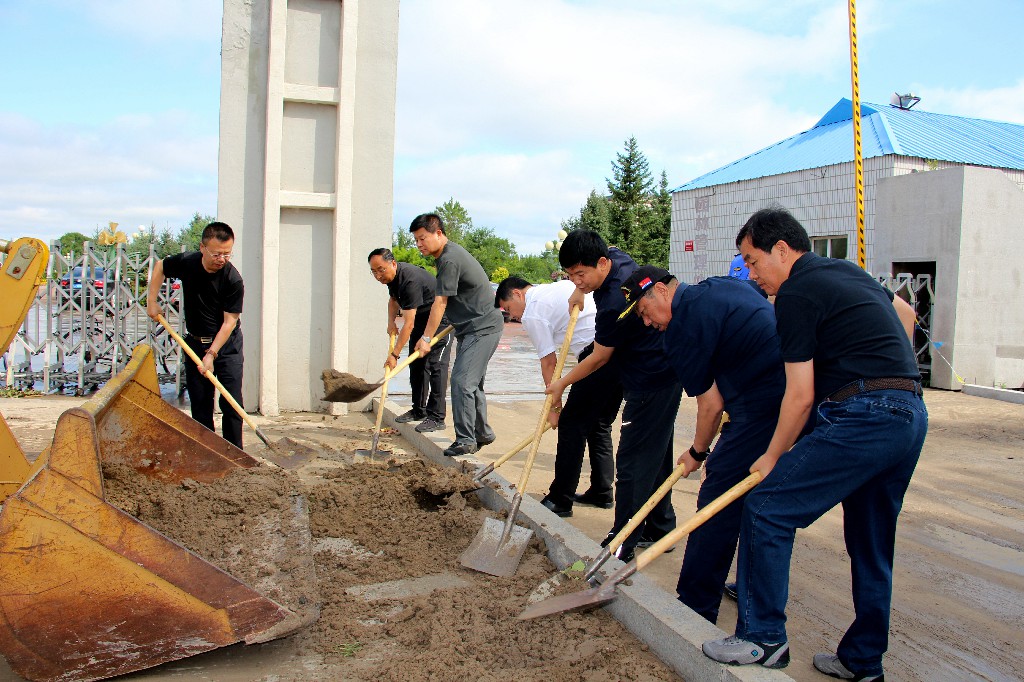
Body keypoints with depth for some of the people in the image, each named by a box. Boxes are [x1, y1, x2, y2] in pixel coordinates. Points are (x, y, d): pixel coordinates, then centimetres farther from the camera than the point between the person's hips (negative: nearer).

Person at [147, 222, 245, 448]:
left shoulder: (233, 280, -20)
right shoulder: (186, 263, -11)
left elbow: (229, 322, -18)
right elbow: (160, 267, 12)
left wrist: (211, 354, -23)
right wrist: (152, 300, 5)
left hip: (227, 344, -3)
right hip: (195, 342, 3)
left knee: (232, 403, -6)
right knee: (200, 404, 6)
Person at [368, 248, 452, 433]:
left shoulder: (410, 280, -34)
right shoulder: (392, 276, -4)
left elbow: (409, 323, -35)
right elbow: (393, 300, 19)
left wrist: (395, 355, -34)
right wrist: (391, 322, 1)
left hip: (441, 318, -10)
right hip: (421, 317, 10)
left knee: (436, 365, -16)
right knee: (416, 364, 11)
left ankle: (437, 417, -16)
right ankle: (419, 411, 20)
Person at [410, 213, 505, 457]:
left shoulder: (450, 259, -19)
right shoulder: (449, 253, 14)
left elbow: (440, 303, -18)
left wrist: (426, 339, -14)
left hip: (483, 327, -11)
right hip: (471, 327, 11)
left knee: (462, 381, -14)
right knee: (472, 382, 15)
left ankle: (466, 441, -9)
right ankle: (483, 434, 25)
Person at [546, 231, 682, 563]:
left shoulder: (614, 304, -28)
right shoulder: (617, 256, -1)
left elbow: (599, 359, -15)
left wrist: (562, 383, 1)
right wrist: (581, 290, 13)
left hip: (651, 383, -10)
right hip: (665, 375, 10)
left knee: (632, 462, -6)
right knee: (656, 456, 17)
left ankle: (622, 544, 1)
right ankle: (660, 529, 28)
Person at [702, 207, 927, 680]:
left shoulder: (796, 293, -7)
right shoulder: (849, 271, 19)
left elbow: (800, 397, -9)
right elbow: (905, 313, 37)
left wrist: (773, 457, 3)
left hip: (861, 418, -10)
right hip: (912, 414, 10)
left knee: (766, 509, -4)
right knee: (873, 545, 17)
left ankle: (762, 637, 4)